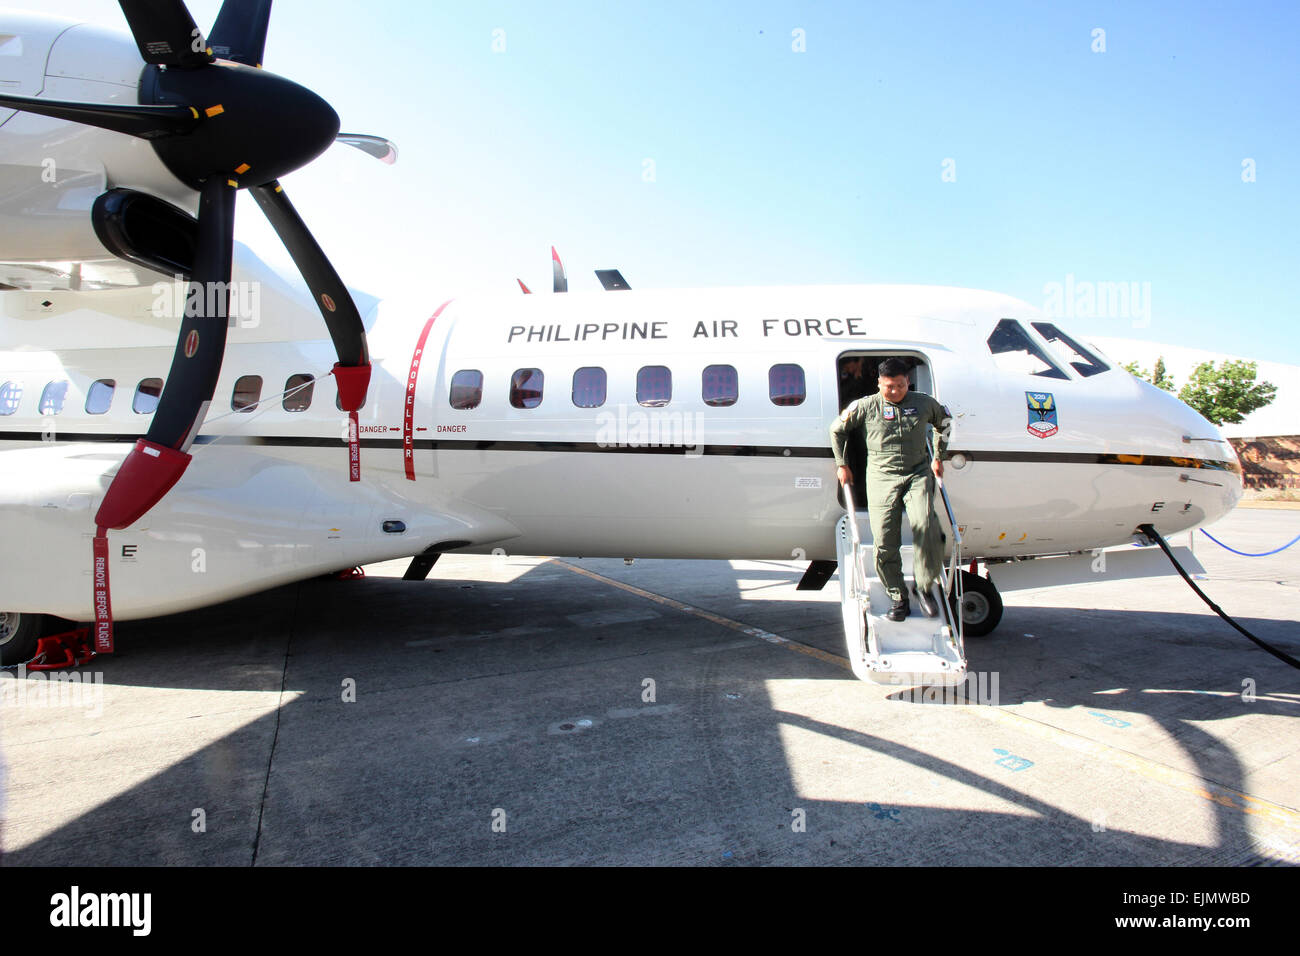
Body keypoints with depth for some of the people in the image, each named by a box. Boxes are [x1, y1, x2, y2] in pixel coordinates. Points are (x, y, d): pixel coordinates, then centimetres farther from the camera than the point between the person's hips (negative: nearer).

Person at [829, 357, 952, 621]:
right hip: (882, 477, -1)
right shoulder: (866, 406, 3)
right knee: (884, 539, -10)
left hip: (917, 474, 1)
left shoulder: (923, 403, 9)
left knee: (925, 525, -23)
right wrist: (841, 464, 14)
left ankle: (925, 586, -4)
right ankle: (898, 597, 4)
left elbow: (944, 421, 29)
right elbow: (837, 429, 15)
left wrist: (938, 458, 26)